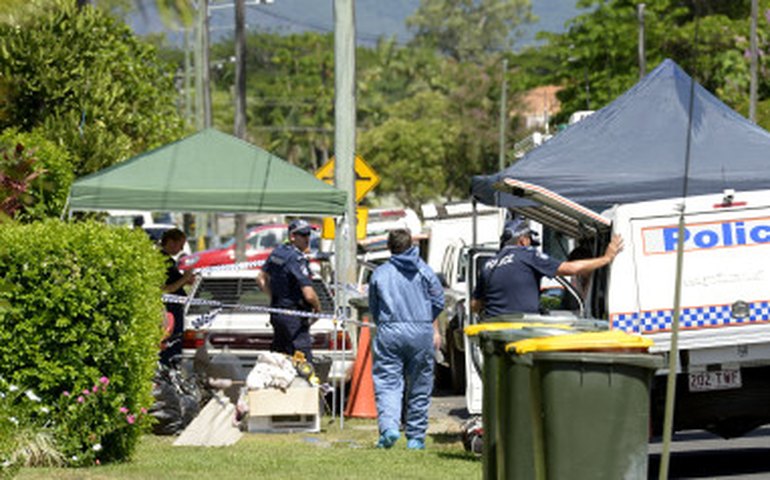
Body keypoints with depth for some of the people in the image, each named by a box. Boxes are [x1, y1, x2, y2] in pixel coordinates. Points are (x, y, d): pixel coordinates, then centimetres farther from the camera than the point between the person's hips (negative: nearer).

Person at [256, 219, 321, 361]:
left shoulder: (277, 252, 7)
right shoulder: (297, 259, -19)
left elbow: (261, 279, 19)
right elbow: (309, 295, -23)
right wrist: (318, 307, -4)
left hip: (276, 311, 9)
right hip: (294, 317, -9)